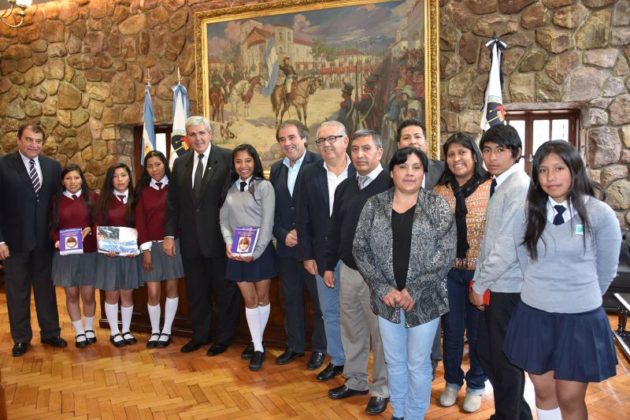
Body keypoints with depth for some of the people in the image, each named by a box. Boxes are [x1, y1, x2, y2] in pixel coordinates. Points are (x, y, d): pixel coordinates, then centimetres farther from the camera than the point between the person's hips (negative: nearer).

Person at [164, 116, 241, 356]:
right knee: (195, 290, 16)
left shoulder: (227, 159, -7)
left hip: (219, 237, -5)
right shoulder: (180, 163, 9)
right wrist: (169, 234, 5)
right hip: (190, 239, 5)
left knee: (224, 290, 9)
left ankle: (223, 337, 26)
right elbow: (173, 202, 9)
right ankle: (199, 334, 33)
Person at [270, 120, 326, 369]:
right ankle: (294, 346, 30)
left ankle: (319, 348, 24)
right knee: (290, 299, 15)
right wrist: (284, 235, -4)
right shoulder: (276, 169, 10)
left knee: (318, 299, 8)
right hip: (286, 246, 6)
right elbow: (273, 209, 10)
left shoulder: (318, 164, -10)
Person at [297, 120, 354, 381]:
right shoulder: (309, 174, 1)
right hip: (324, 256, 3)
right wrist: (307, 255, 0)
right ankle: (337, 360, 32)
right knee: (330, 311, 15)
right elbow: (303, 220, 3)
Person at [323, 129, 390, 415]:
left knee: (380, 332, 7)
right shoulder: (345, 187, 9)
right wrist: (329, 265, 13)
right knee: (351, 330, 16)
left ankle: (381, 389, 24)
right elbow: (334, 228, 14)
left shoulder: (390, 185, -10)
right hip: (348, 270, 6)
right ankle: (355, 381, 33)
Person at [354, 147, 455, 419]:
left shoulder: (437, 206, -5)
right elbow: (360, 249, -2)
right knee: (394, 361, 17)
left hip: (424, 300, -2)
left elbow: (446, 253, -10)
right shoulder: (374, 205, 0)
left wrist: (414, 290, -15)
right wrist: (383, 289, -11)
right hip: (386, 299, 2)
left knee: (418, 363, 11)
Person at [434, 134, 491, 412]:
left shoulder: (492, 188, -7)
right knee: (451, 330, 14)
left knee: (478, 331, 12)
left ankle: (476, 385, 33)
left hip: (481, 271, -2)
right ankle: (452, 381, 35)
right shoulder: (440, 191, 3)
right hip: (449, 271, 2)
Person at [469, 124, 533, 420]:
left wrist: (480, 284, -12)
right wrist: (479, 280, 8)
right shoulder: (499, 185, 11)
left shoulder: (519, 187, -17)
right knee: (486, 352, 19)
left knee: (506, 360, 7)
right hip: (493, 286, 9)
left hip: (509, 289, -9)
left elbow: (509, 247, -22)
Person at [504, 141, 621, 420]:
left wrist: (581, 298, 12)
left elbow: (606, 271, 1)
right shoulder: (528, 213, -2)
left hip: (580, 318, -2)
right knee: (543, 393, 16)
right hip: (533, 315, 3)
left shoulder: (599, 213, -11)